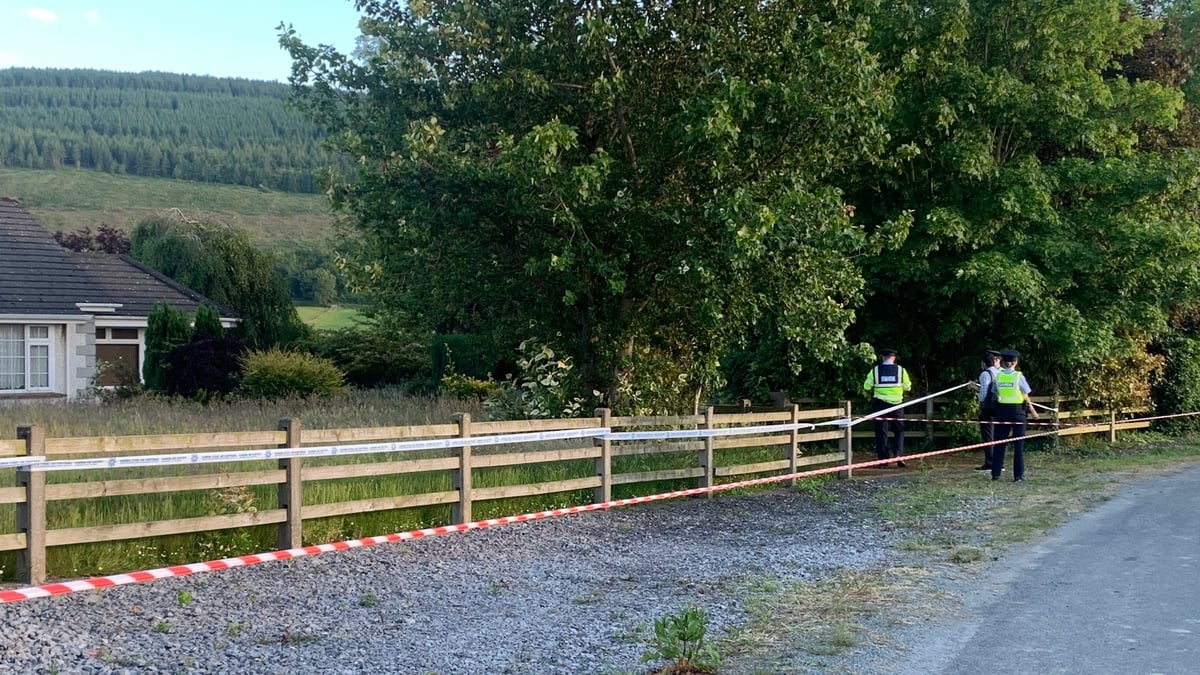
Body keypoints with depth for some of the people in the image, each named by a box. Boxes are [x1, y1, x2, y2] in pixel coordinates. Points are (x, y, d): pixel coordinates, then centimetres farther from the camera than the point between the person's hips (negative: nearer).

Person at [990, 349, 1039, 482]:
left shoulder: (997, 376, 0)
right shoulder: (1018, 376, -8)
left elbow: (995, 395, 0)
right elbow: (1026, 397, -4)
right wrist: (1032, 411, 6)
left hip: (1002, 411, 3)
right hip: (1017, 411, -2)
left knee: (999, 443, 9)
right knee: (1018, 444, 4)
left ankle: (995, 473, 9)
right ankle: (1018, 475, 4)